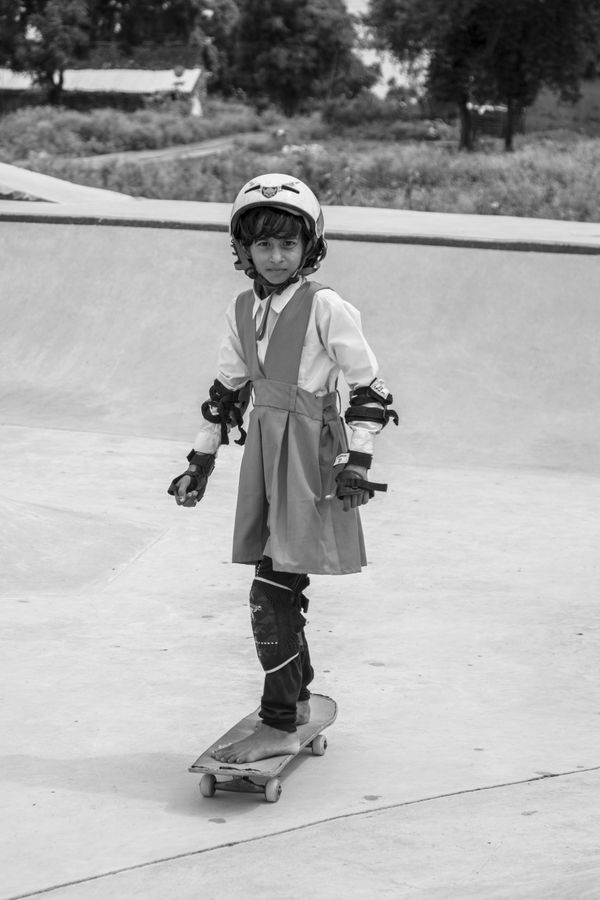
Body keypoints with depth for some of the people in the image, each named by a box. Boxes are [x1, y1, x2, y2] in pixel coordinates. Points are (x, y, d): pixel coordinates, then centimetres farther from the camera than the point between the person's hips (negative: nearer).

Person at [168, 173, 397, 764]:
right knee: (280, 589, 12)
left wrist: (355, 463, -11)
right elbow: (228, 390, 21)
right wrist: (201, 460, 21)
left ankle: (279, 727, -6)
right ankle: (297, 697, 29)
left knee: (273, 592, -11)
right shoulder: (242, 312, 10)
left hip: (310, 453, -6)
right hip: (263, 447, 6)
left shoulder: (326, 308, -9)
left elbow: (369, 389, -6)